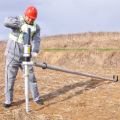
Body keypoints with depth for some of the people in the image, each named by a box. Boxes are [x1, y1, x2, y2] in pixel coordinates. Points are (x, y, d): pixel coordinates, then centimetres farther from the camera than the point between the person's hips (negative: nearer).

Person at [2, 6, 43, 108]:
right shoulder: (18, 19, -5)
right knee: (10, 78, -1)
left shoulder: (36, 28, 1)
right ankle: (8, 101, 9)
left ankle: (36, 98, 21)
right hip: (12, 56, -2)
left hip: (25, 57, 2)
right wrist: (21, 24, -41)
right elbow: (7, 21, -27)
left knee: (31, 77, 6)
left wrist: (35, 51, -34)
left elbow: (36, 40, -13)